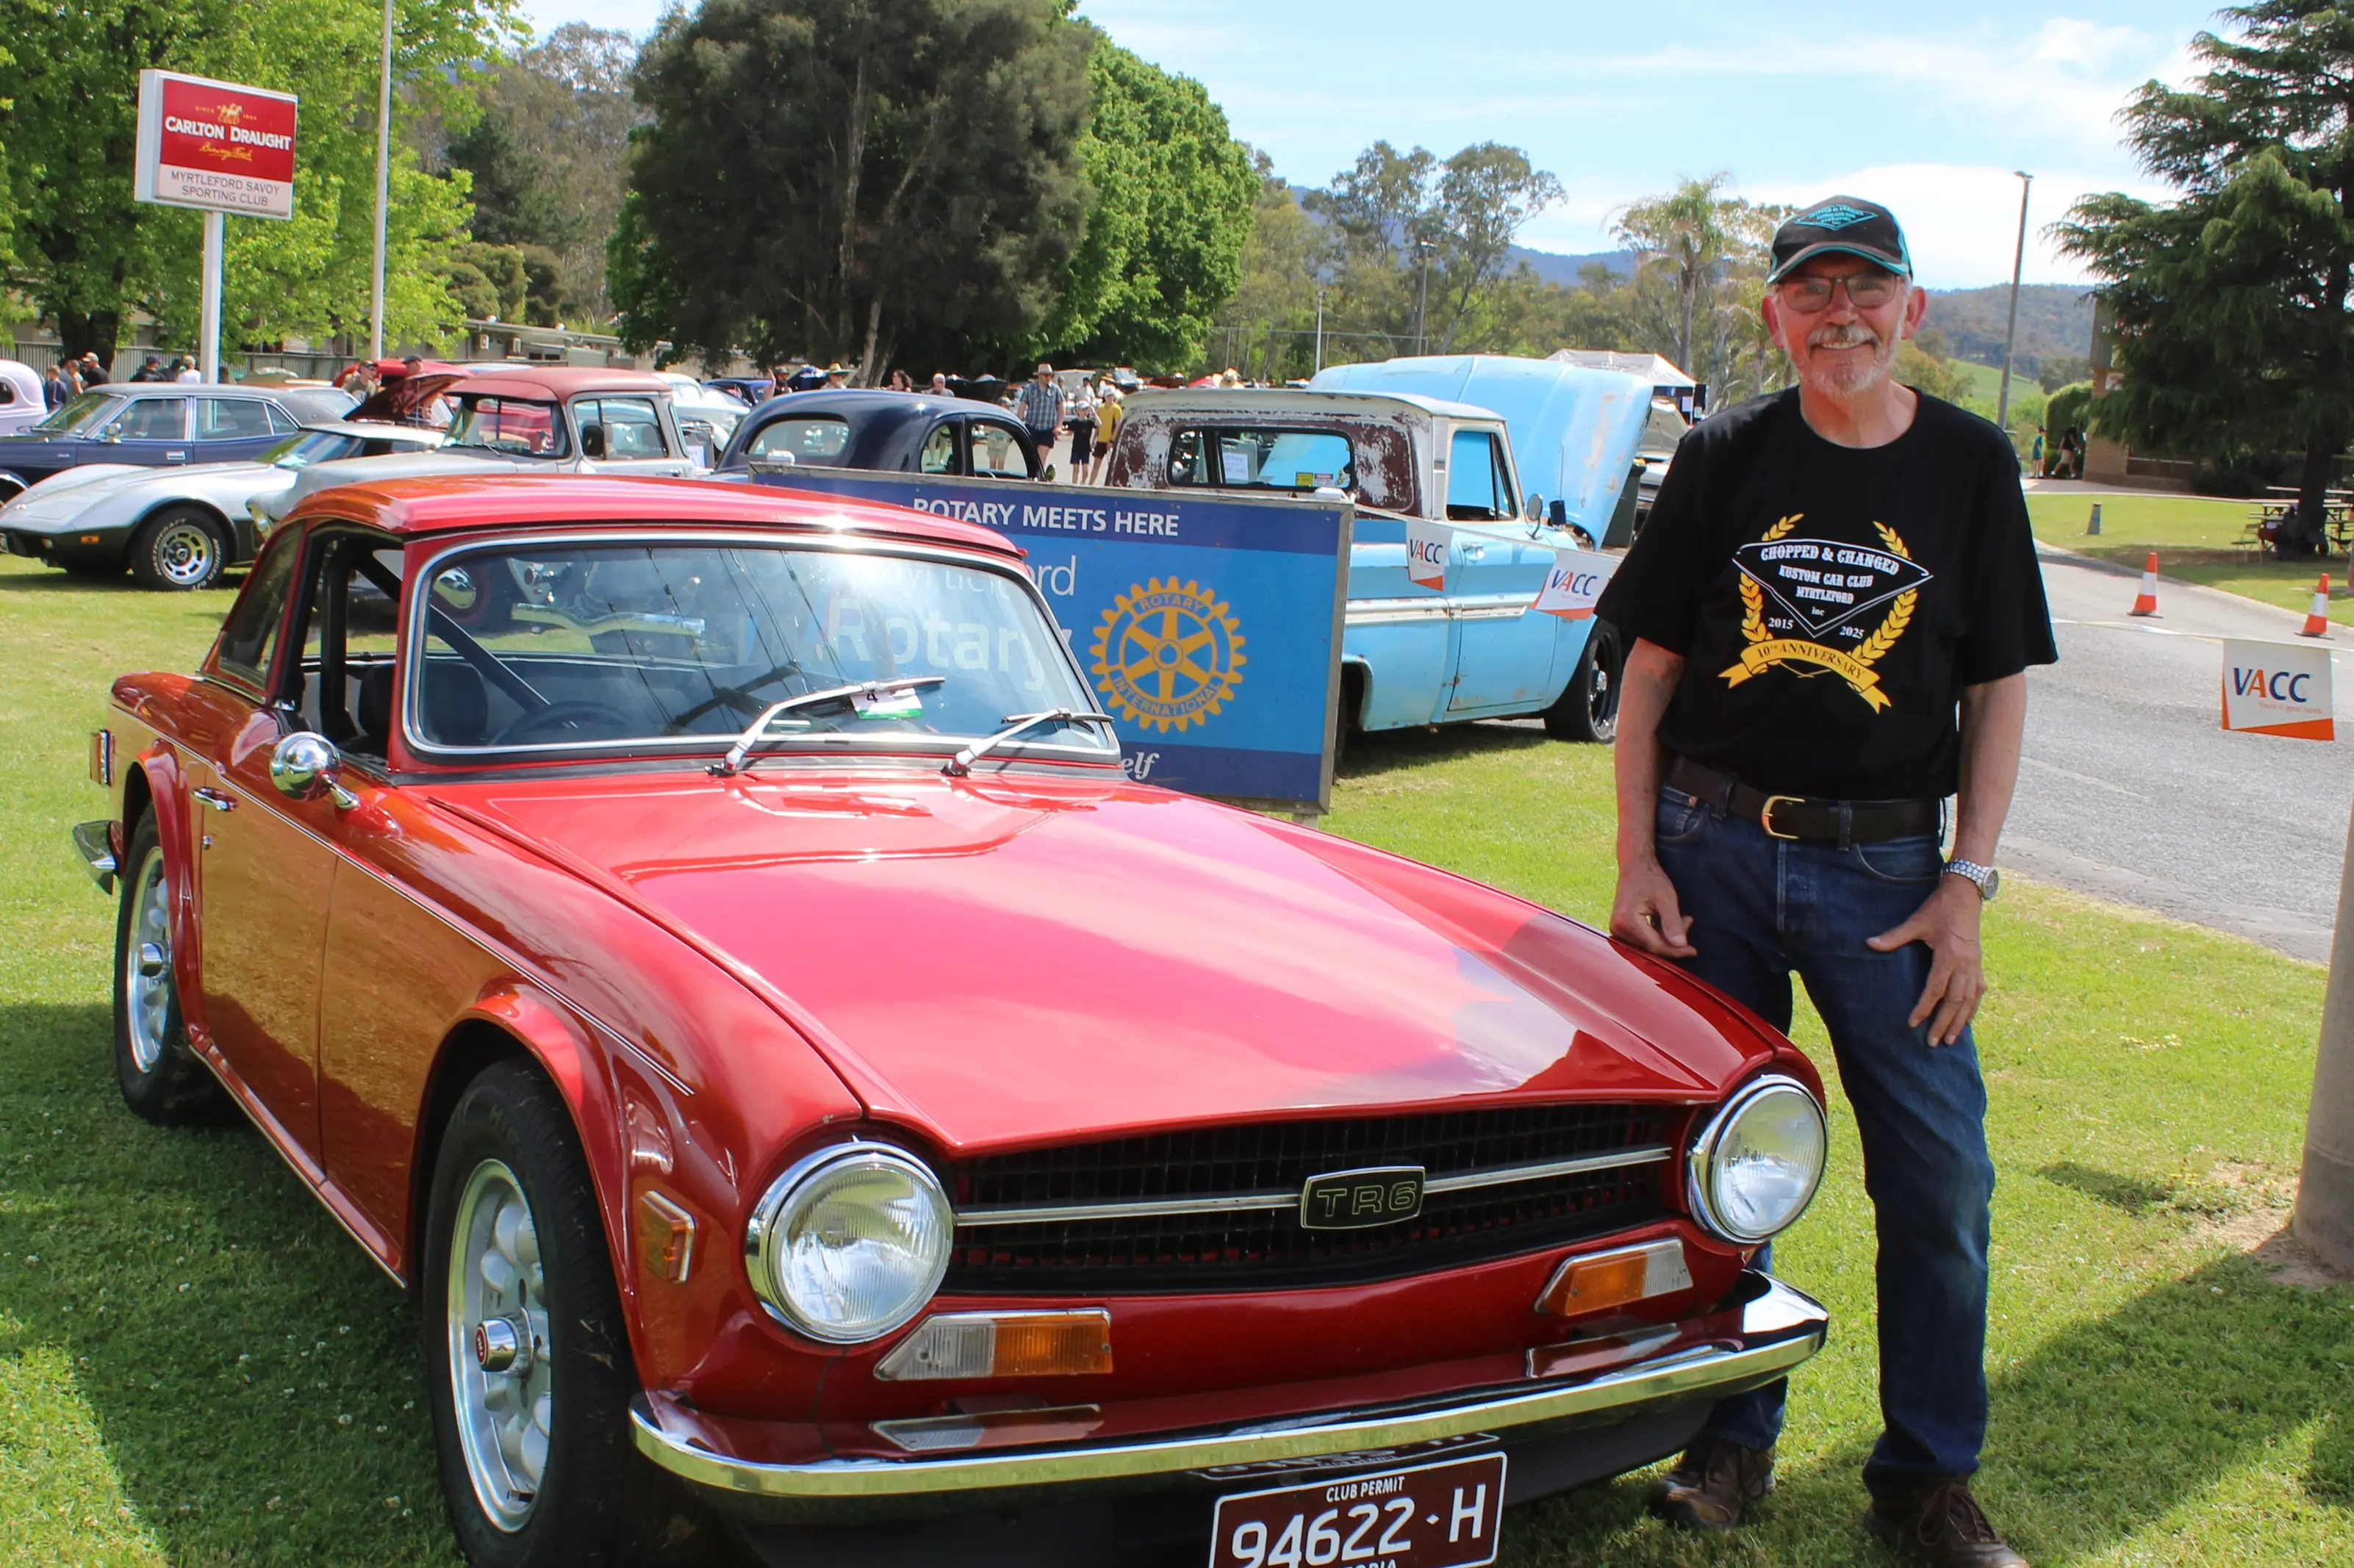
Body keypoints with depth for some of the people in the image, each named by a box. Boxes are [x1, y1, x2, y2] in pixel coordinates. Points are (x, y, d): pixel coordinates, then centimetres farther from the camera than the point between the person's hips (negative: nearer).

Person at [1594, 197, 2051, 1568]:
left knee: (1942, 1180, 0)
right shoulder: (1725, 459, 3)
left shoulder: (1972, 464, 3)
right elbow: (1650, 667, 5)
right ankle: (1733, 1440, 26)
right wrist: (1639, 859, -3)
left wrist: (1968, 883, -4)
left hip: (1885, 865, 0)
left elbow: (1998, 686, 4)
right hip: (1712, 849, 1)